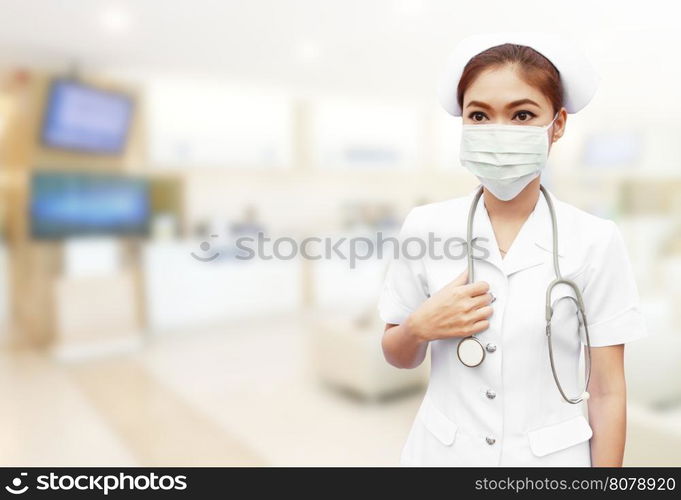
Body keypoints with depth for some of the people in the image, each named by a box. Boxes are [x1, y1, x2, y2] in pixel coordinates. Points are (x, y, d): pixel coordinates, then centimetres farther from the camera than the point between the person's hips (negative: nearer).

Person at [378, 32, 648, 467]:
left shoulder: (596, 241, -11)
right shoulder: (425, 226, -9)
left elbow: (608, 392, -6)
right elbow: (399, 357, 1)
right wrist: (420, 327, -18)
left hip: (550, 458, -1)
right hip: (443, 452, 1)